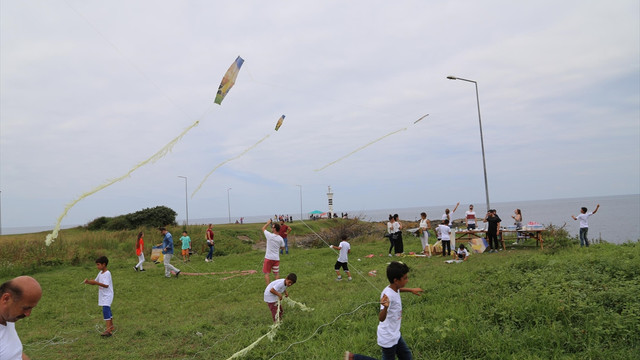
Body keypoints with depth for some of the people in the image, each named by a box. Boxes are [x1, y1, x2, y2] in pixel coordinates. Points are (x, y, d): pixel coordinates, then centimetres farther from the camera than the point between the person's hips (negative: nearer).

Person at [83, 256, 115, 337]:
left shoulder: (107, 273, -18)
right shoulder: (100, 273, 10)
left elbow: (106, 285, -27)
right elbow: (95, 282, 16)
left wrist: (96, 282, -31)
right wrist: (88, 282, -1)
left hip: (107, 296, -10)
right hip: (103, 296, 10)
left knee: (105, 310, -19)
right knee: (108, 310, 19)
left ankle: (108, 331, -24)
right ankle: (111, 326, 34)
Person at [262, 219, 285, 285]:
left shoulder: (269, 235, -15)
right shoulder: (280, 239, -5)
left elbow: (263, 228, 3)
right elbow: (282, 247, 10)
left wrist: (268, 223, 17)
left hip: (268, 258, -3)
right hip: (276, 258, 4)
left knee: (266, 273, 6)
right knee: (277, 273, 15)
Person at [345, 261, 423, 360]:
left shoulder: (394, 288, -5)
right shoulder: (388, 295, -32)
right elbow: (381, 318, -44)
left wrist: (411, 290, 18)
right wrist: (385, 307, -62)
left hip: (395, 334, 9)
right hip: (388, 338, -9)